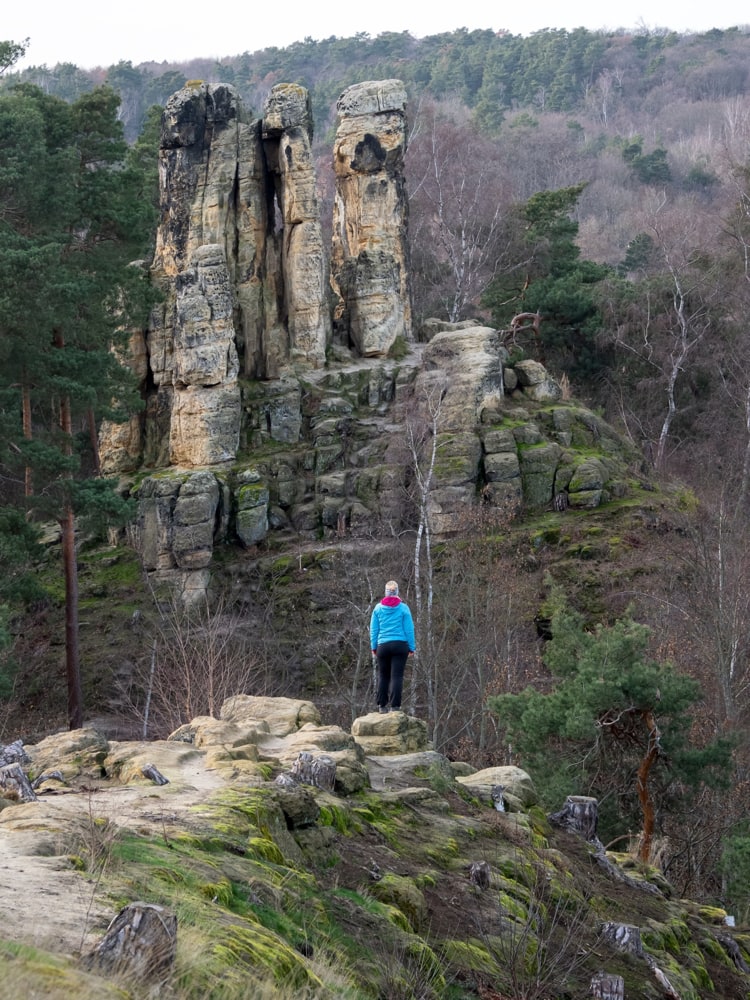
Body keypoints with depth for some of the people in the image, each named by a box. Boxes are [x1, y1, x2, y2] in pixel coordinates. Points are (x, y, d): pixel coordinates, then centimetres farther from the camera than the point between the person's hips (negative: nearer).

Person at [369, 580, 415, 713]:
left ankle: (382, 705, 12)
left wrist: (373, 646, 13)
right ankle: (395, 706, -6)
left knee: (383, 676, 12)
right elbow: (409, 629, -1)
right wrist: (411, 647, 5)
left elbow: (373, 630, 6)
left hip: (383, 646, 2)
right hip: (400, 646, -2)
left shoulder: (378, 608, 3)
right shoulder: (403, 608, -2)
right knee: (397, 676, -2)